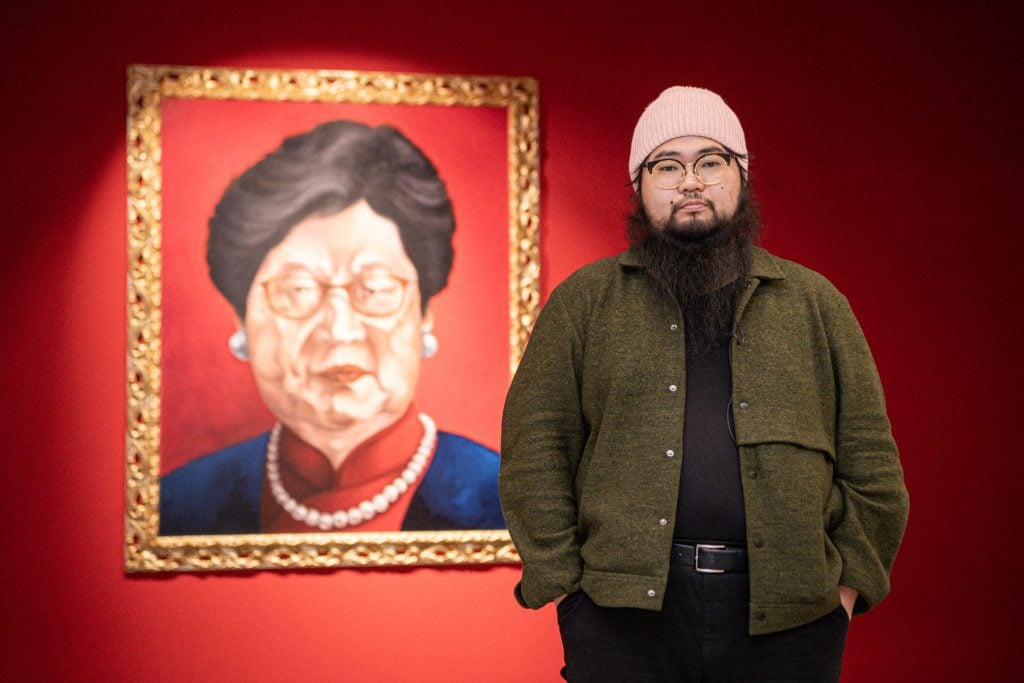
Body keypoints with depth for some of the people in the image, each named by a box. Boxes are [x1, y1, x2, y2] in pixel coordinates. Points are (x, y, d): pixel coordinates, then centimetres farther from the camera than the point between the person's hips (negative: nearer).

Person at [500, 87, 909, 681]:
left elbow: (870, 458, 9)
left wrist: (848, 582, 2)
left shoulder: (814, 302, 11)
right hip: (624, 610, -1)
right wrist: (561, 580, -5)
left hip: (787, 617, 1)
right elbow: (535, 449, 2)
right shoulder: (583, 302, 7)